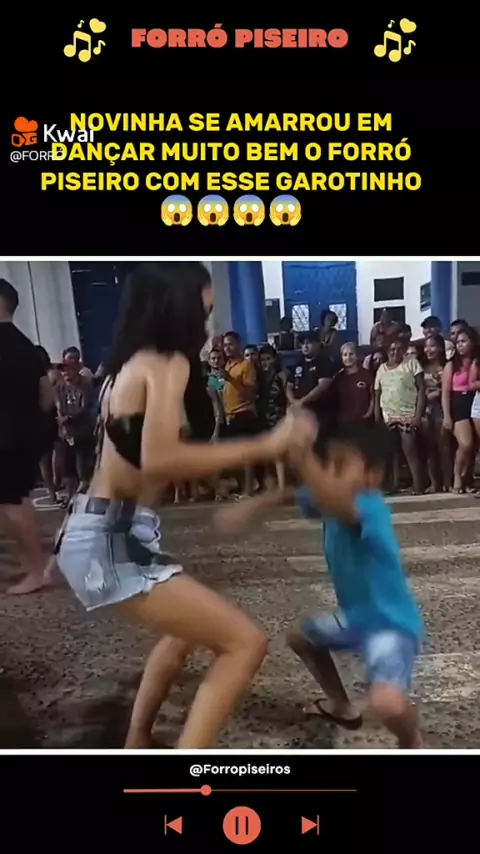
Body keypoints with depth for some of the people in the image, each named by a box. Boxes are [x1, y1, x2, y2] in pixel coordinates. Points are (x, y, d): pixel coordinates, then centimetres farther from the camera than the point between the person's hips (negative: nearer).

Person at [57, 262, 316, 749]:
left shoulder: (135, 362, 14)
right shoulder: (167, 364, -14)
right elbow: (159, 460, -29)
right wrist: (266, 447, -23)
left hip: (103, 533, 10)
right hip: (111, 542, -10)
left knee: (187, 629, 31)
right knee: (245, 643, -10)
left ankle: (137, 743, 43)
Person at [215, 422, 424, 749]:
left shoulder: (370, 509, -33)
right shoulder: (331, 498, -7)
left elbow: (338, 505, -56)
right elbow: (295, 495, 10)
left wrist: (301, 455, -67)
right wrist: (251, 507, -1)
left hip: (391, 624, -9)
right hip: (356, 615, 9)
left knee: (387, 704, -32)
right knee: (301, 637, 26)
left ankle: (412, 741, 5)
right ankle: (342, 707, 45)